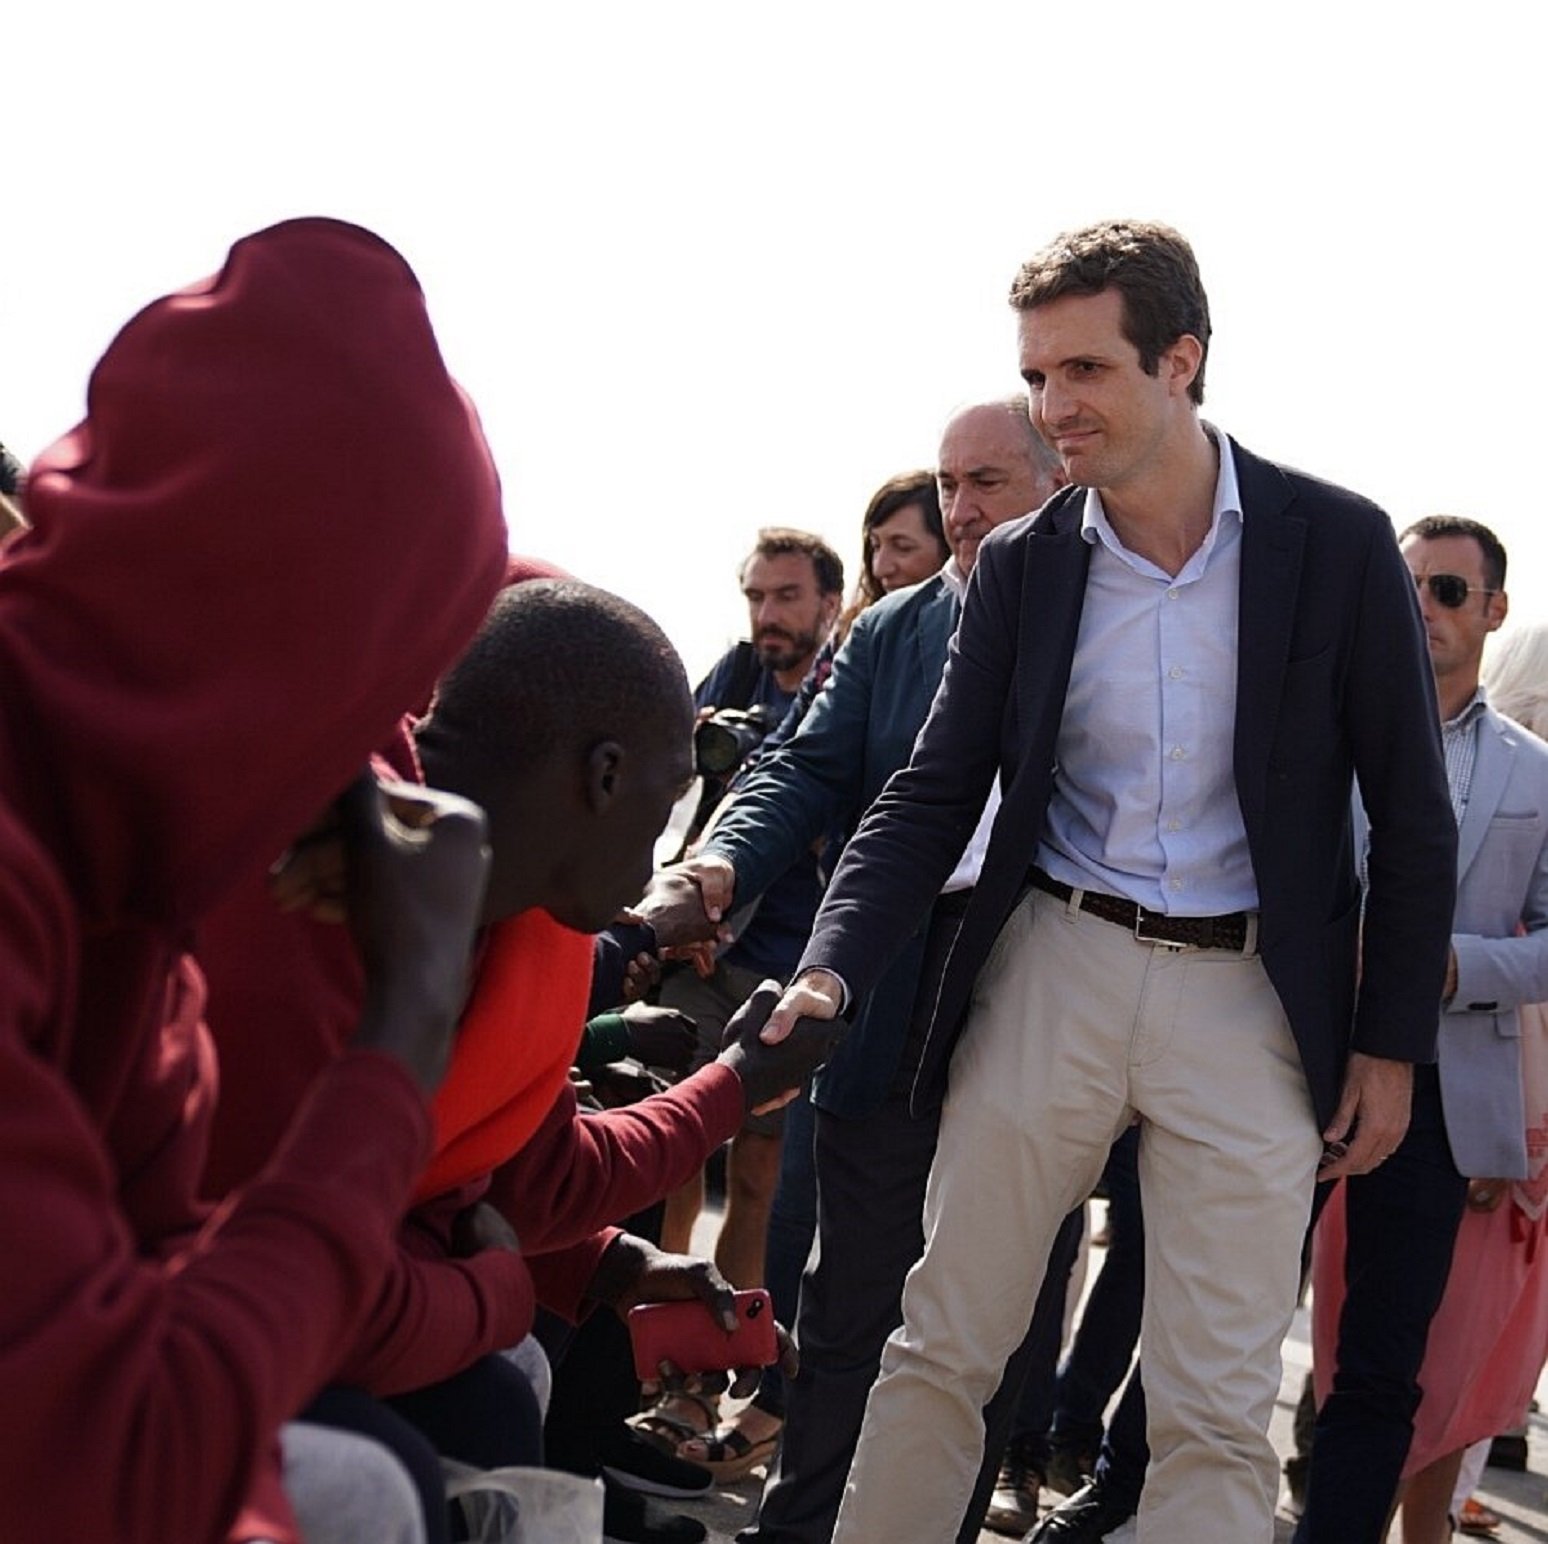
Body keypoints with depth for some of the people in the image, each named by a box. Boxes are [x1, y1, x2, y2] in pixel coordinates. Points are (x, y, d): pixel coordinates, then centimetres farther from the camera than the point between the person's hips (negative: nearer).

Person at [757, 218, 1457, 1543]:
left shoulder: (1339, 542, -4)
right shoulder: (1019, 565, 2)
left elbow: (1413, 815, 1)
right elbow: (936, 792, 4)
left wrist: (1392, 1044, -1)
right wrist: (832, 969, -11)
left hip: (1253, 1000, -2)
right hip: (1051, 970, 2)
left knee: (1219, 1419, 2)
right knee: (942, 1344, 6)